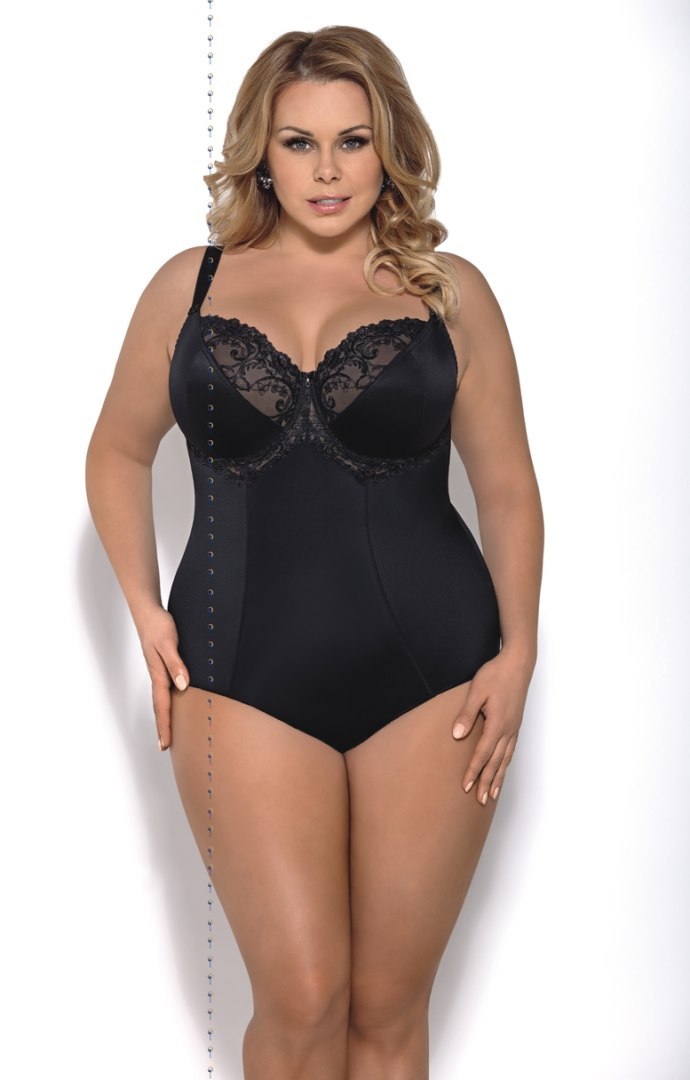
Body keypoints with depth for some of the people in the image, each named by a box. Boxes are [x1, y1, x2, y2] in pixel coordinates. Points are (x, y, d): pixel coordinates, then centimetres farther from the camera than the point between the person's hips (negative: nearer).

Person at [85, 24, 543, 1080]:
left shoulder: (449, 291, 6)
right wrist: (146, 610, 5)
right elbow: (118, 454, 17)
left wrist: (518, 650, -3)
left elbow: (508, 486, 8)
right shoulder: (191, 286, 8)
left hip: (432, 684, 0)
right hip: (247, 682, 0)